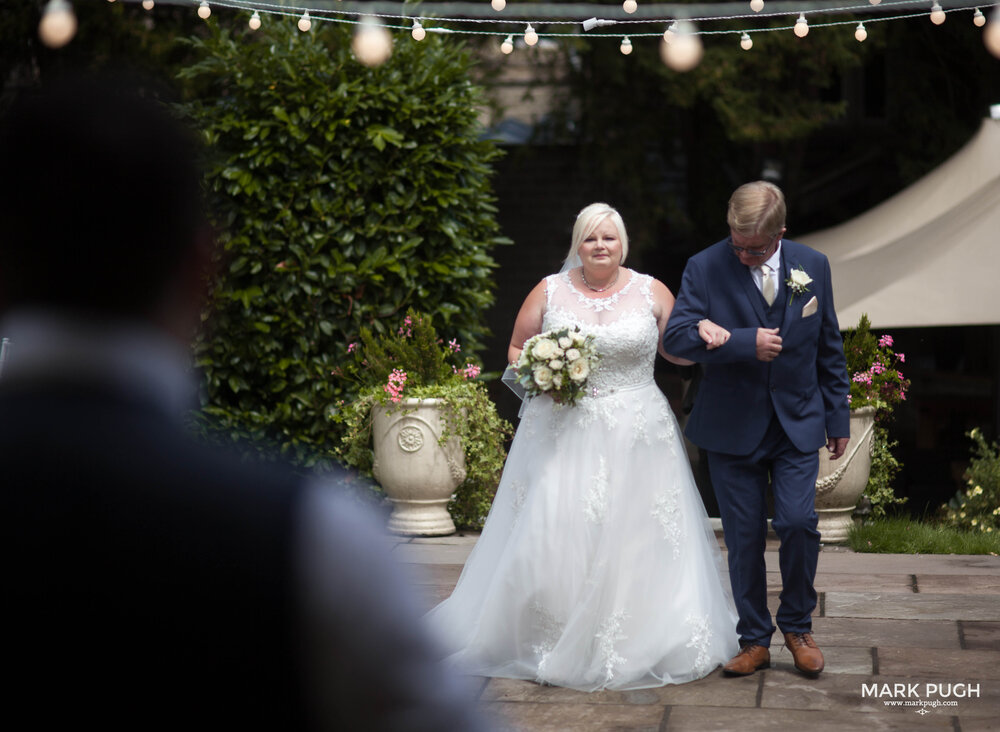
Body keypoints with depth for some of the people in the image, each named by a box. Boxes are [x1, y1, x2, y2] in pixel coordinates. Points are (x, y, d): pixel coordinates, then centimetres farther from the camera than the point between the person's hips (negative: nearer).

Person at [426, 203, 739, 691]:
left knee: (633, 540, 2)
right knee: (555, 537, -5)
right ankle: (552, 643, 7)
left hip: (635, 437, 0)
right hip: (562, 432, 0)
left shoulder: (652, 293, 5)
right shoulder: (549, 292, 5)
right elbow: (516, 349, 12)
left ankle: (637, 644, 14)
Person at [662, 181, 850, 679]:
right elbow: (676, 337, -16)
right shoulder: (704, 268, -8)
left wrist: (838, 418, 11)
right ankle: (754, 640, 20)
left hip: (797, 424, 1)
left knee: (799, 523, -11)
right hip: (732, 428, -1)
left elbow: (829, 347, 9)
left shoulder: (813, 267, 1)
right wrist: (747, 343, -25)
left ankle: (797, 626, 12)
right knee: (744, 537, 4)